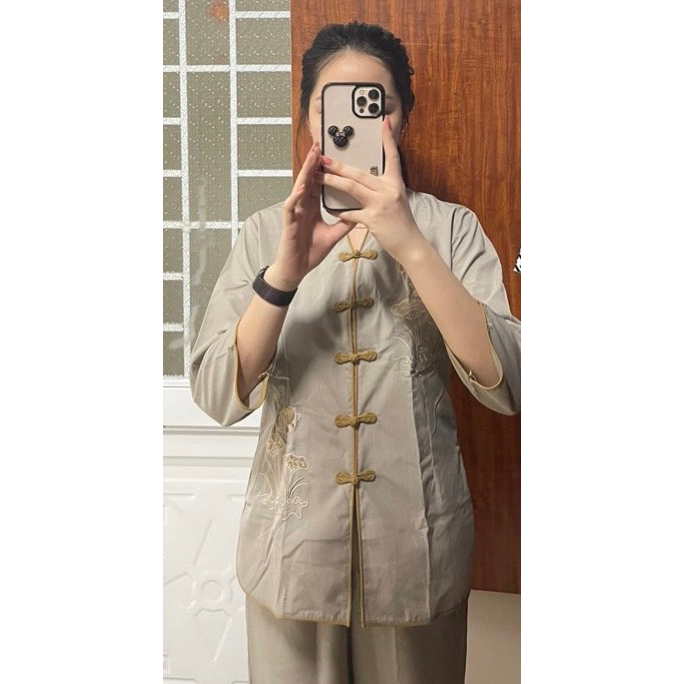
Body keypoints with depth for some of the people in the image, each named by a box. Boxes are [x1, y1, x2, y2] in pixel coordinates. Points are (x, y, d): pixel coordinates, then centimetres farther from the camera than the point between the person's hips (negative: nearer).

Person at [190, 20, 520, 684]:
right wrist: (286, 270, -27)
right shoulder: (266, 233, -1)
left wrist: (409, 245, -27)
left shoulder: (451, 227, -5)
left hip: (419, 553, 0)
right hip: (293, 549, 1)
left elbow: (506, 385, -17)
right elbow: (217, 396, -12)